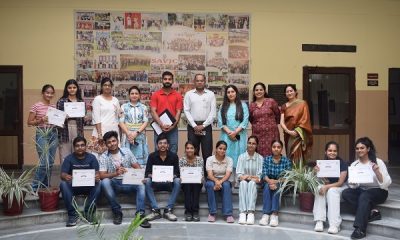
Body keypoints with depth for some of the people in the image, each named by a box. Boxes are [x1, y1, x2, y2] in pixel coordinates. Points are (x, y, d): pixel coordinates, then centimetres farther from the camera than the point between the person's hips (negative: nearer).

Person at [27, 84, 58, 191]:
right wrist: (41, 120, -18)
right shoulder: (36, 106, -4)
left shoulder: (54, 106, 10)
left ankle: (46, 186, 19)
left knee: (50, 163, 7)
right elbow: (29, 122, -4)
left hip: (53, 134, 5)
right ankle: (34, 187, 5)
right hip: (42, 134, -5)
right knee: (44, 162, -10)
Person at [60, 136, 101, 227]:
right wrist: (66, 177, -38)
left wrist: (97, 177, -37)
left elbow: (97, 173, -10)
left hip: (88, 186, 0)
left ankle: (89, 212, -21)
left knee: (98, 184, -29)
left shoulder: (92, 157, -1)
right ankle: (72, 214, -25)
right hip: (73, 186, 0)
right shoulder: (69, 158, -2)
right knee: (63, 184, -30)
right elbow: (63, 174, -11)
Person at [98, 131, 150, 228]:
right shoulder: (103, 157, -3)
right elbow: (102, 176, -14)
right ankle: (117, 212, -21)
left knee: (141, 185, -27)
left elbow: (138, 167, 4)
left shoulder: (127, 151, 4)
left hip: (128, 182, 1)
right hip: (114, 183, -1)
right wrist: (116, 173, -33)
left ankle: (140, 214, -33)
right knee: (105, 182, -33)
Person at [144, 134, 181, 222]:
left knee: (177, 181, -31)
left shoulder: (174, 156, -3)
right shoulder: (152, 156, -2)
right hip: (155, 183, 0)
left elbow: (177, 173, -5)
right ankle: (155, 210, -28)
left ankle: (168, 210, -26)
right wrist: (150, 175, -30)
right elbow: (147, 172, -6)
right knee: (147, 181, -30)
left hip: (169, 184, 0)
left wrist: (174, 176, -29)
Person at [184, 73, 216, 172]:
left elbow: (213, 112, 0)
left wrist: (203, 125, -8)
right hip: (192, 126, 0)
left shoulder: (211, 94, 6)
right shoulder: (189, 94, 6)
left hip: (206, 126, 0)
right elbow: (186, 111, 0)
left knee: (207, 152, 0)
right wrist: (194, 126, -8)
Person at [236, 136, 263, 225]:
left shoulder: (260, 158, 1)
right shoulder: (241, 156, 3)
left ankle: (251, 212, -44)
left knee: (252, 183, -34)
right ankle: (242, 212, -43)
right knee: (243, 183, -33)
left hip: (255, 183, 0)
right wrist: (244, 177, -23)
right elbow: (238, 173, -4)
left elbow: (260, 175, -4)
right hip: (244, 181, 1)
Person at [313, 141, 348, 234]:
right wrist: (317, 172, -28)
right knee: (319, 188, -28)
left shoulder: (342, 163, -15)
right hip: (327, 185, 3)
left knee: (332, 191, -34)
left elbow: (340, 182, -18)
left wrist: (327, 187, -31)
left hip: (341, 187, -3)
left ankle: (335, 224, -33)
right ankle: (319, 221, -30)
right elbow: (324, 181, -9)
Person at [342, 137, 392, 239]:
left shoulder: (378, 162, -9)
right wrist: (353, 183, -24)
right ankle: (370, 212, -18)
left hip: (379, 192, -5)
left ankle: (360, 229, -34)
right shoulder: (354, 164, 1)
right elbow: (353, 186, -1)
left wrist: (377, 172, -29)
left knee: (364, 196, -35)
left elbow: (386, 184, -14)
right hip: (362, 190, 5)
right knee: (345, 193, -21)